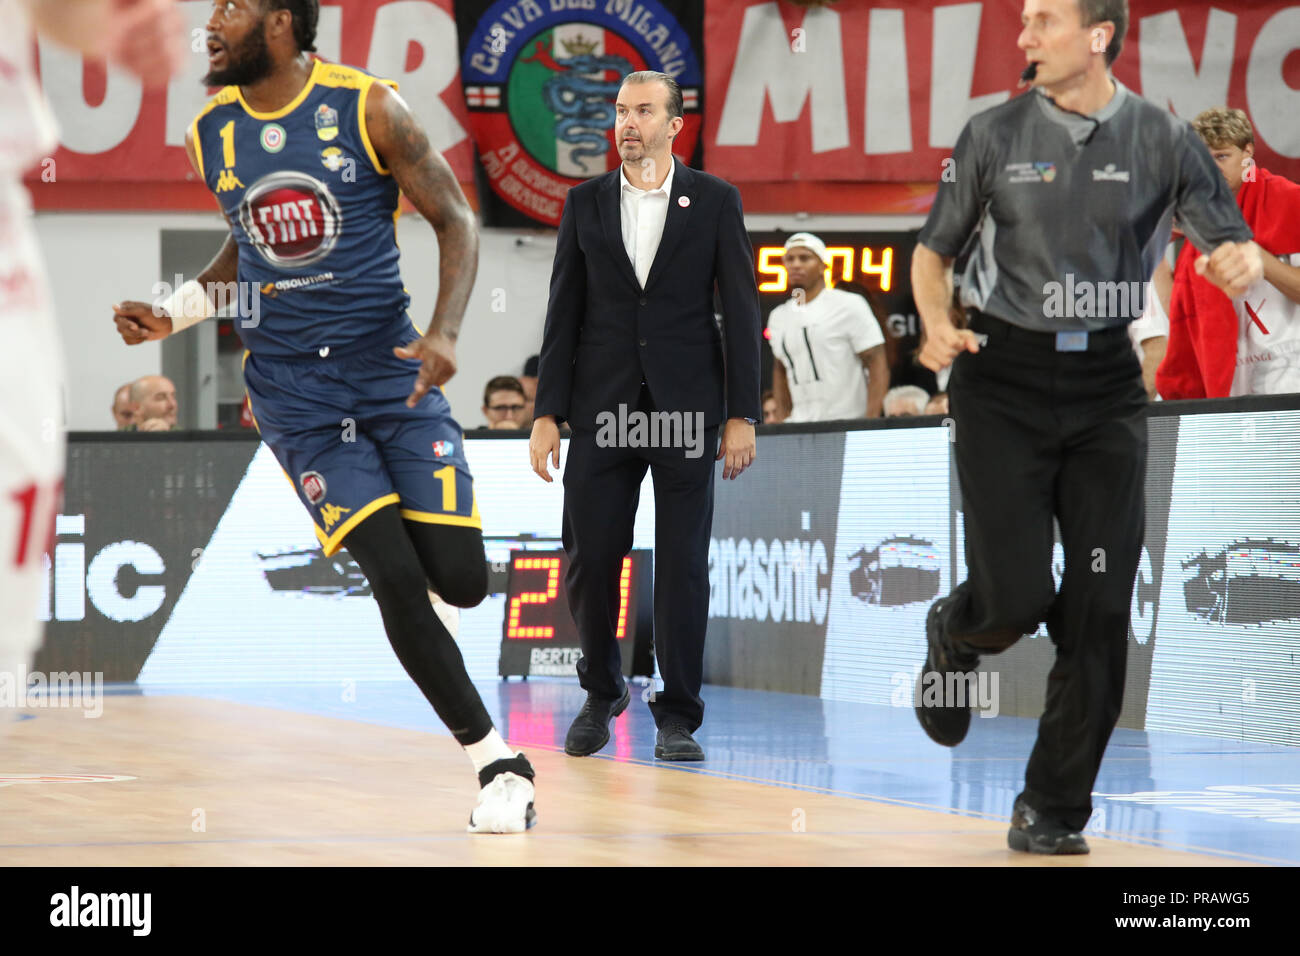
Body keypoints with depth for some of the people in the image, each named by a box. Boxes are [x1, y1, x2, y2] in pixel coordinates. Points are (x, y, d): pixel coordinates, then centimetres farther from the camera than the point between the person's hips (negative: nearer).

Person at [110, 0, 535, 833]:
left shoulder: (368, 108, -8)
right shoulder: (211, 132, 4)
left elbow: (455, 220, -4)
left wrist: (446, 331, -19)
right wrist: (172, 315, 5)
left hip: (391, 366, -1)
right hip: (296, 393, 1)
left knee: (461, 581, -10)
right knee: (396, 578, -15)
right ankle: (499, 765, -4)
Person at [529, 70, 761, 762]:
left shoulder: (714, 201, 3)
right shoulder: (585, 203, 8)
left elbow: (741, 311, 1)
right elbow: (564, 313, 8)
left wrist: (742, 416, -5)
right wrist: (547, 413, 1)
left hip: (685, 411, -2)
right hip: (602, 411, 2)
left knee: (683, 567, -1)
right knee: (590, 563, 1)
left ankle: (678, 716, 8)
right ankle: (602, 693, 24)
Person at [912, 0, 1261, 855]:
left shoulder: (1163, 141, 1)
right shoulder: (996, 136, 1)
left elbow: (1236, 244, 3)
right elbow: (935, 248, 10)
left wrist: (1243, 261, -21)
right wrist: (938, 323, -10)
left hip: (1106, 385, 1)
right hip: (1004, 380, -1)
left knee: (1100, 609, -4)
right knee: (1016, 596, -11)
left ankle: (1052, 813, 7)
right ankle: (953, 635, 28)